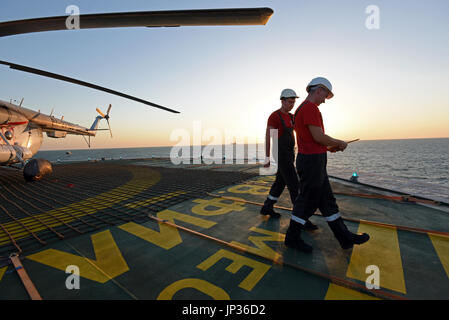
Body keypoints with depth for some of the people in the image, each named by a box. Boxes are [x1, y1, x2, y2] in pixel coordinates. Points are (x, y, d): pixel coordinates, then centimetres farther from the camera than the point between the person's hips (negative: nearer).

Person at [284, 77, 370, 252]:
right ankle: (292, 237, 14)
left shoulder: (301, 109, 20)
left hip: (313, 160, 11)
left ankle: (345, 237, 26)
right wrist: (339, 143, -3)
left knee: (327, 200, 14)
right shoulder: (310, 107, -13)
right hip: (312, 161, -11)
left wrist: (328, 147, 18)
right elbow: (319, 137, -20)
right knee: (307, 201, 0)